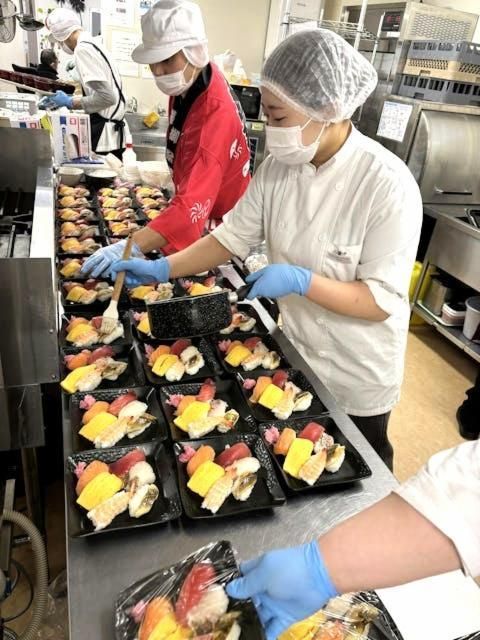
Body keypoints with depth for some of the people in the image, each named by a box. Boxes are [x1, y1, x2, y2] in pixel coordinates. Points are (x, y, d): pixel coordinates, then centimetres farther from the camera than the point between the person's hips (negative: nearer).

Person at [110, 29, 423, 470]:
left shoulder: (387, 185, -27)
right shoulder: (279, 166, -10)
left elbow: (384, 301, -24)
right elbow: (232, 237, -3)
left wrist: (300, 280, -33)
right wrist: (163, 269, -11)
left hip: (358, 372, -4)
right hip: (296, 349, 5)